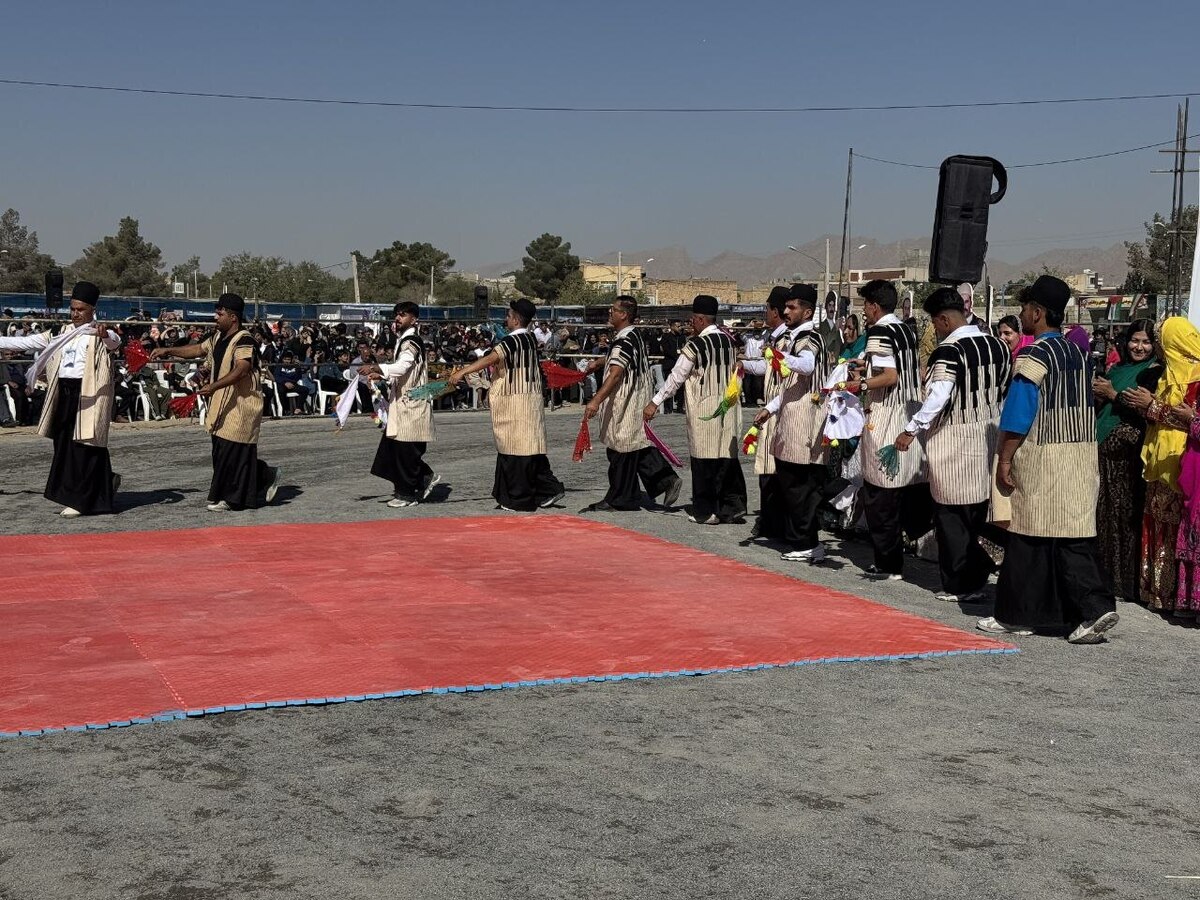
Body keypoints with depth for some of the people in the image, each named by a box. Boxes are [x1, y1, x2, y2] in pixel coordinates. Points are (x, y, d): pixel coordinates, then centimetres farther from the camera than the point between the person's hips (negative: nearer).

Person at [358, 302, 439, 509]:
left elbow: (402, 367, -30)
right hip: (403, 403, 10)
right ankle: (425, 477, 20)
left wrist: (375, 367, -38)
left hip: (410, 404, -10)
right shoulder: (405, 340, 17)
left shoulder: (411, 342, -14)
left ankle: (409, 493, 4)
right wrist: (381, 375, 15)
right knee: (395, 445, 10)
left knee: (405, 448, -4)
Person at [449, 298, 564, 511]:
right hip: (530, 398, 9)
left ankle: (519, 499, 4)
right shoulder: (531, 339, 11)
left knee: (517, 448, -2)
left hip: (515, 404, -9)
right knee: (530, 448, 14)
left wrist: (462, 372, -32)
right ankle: (549, 489, 15)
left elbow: (490, 359, -28)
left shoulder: (513, 341, -17)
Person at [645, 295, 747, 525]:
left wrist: (655, 402, -2)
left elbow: (676, 377, -8)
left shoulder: (695, 344, -10)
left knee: (704, 460, 1)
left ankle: (706, 511, 5)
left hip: (703, 410, -6)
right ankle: (733, 507, 7)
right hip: (728, 408, 6)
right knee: (728, 456, 8)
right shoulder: (730, 341, 8)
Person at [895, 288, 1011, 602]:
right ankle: (977, 576, 24)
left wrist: (912, 430, -23)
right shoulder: (998, 346, 7)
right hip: (987, 435, 7)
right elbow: (1006, 393, 15)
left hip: (953, 440, -7)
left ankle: (958, 586, 7)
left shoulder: (949, 351, -17)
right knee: (978, 511, 17)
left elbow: (938, 397, -27)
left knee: (952, 515, 2)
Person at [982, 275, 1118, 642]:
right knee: (1074, 536, 7)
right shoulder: (1079, 353, 12)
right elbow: (1085, 407, 16)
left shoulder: (1034, 356, -12)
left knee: (1029, 539, 1)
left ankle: (1015, 616, 9)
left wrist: (1004, 460, -9)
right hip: (1081, 457, 7)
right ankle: (1095, 608, -3)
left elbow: (1018, 415, -15)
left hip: (1042, 460, -7)